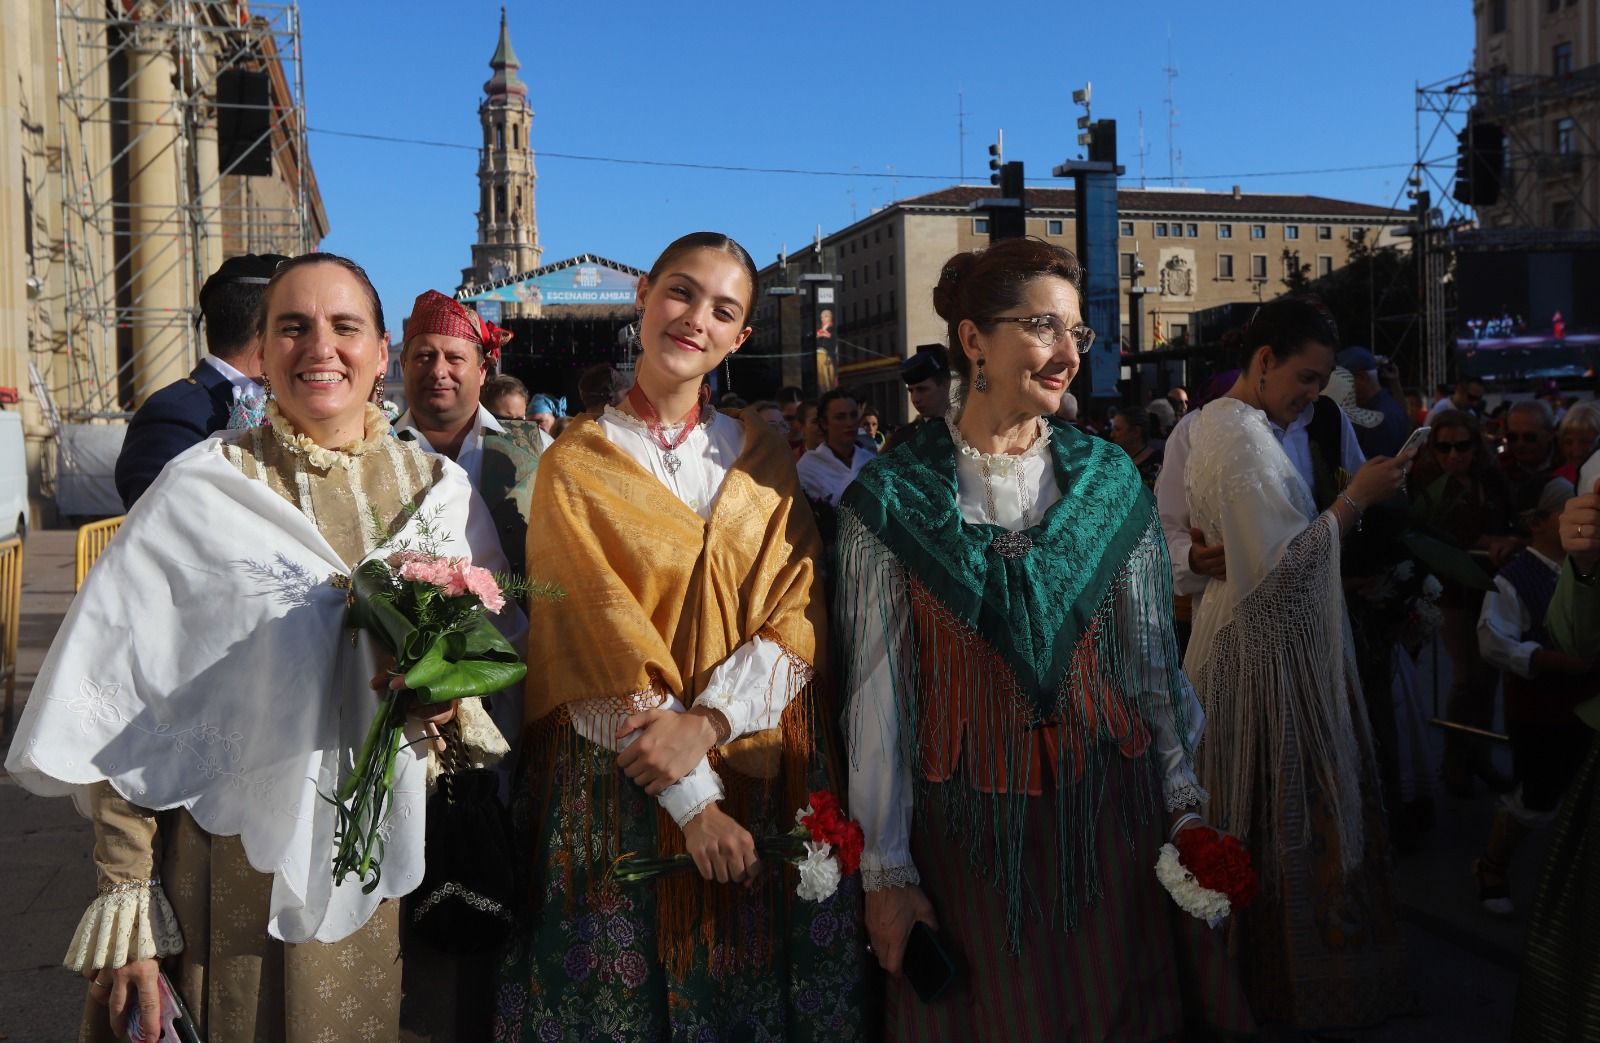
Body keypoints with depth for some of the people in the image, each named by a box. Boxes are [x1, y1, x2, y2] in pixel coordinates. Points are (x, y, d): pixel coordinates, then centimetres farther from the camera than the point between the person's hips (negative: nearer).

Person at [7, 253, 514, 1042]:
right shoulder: (200, 493, -6)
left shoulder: (438, 489, 2)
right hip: (242, 869, -2)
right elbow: (126, 715, -6)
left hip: (400, 868, 3)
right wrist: (126, 905, -8)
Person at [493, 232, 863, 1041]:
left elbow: (796, 618, -2)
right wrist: (692, 799, -15)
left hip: (759, 776, 2)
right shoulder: (577, 461, -1)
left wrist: (707, 723, -19)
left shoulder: (764, 459, 7)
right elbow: (592, 640, -9)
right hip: (621, 787, -2)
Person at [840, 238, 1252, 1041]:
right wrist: (885, 869, -6)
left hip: (1107, 812, 2)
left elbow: (1151, 656, 5)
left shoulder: (1108, 480, 0)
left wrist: (1185, 803, 2)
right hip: (966, 825, -2)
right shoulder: (892, 498, -7)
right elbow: (878, 694, -7)